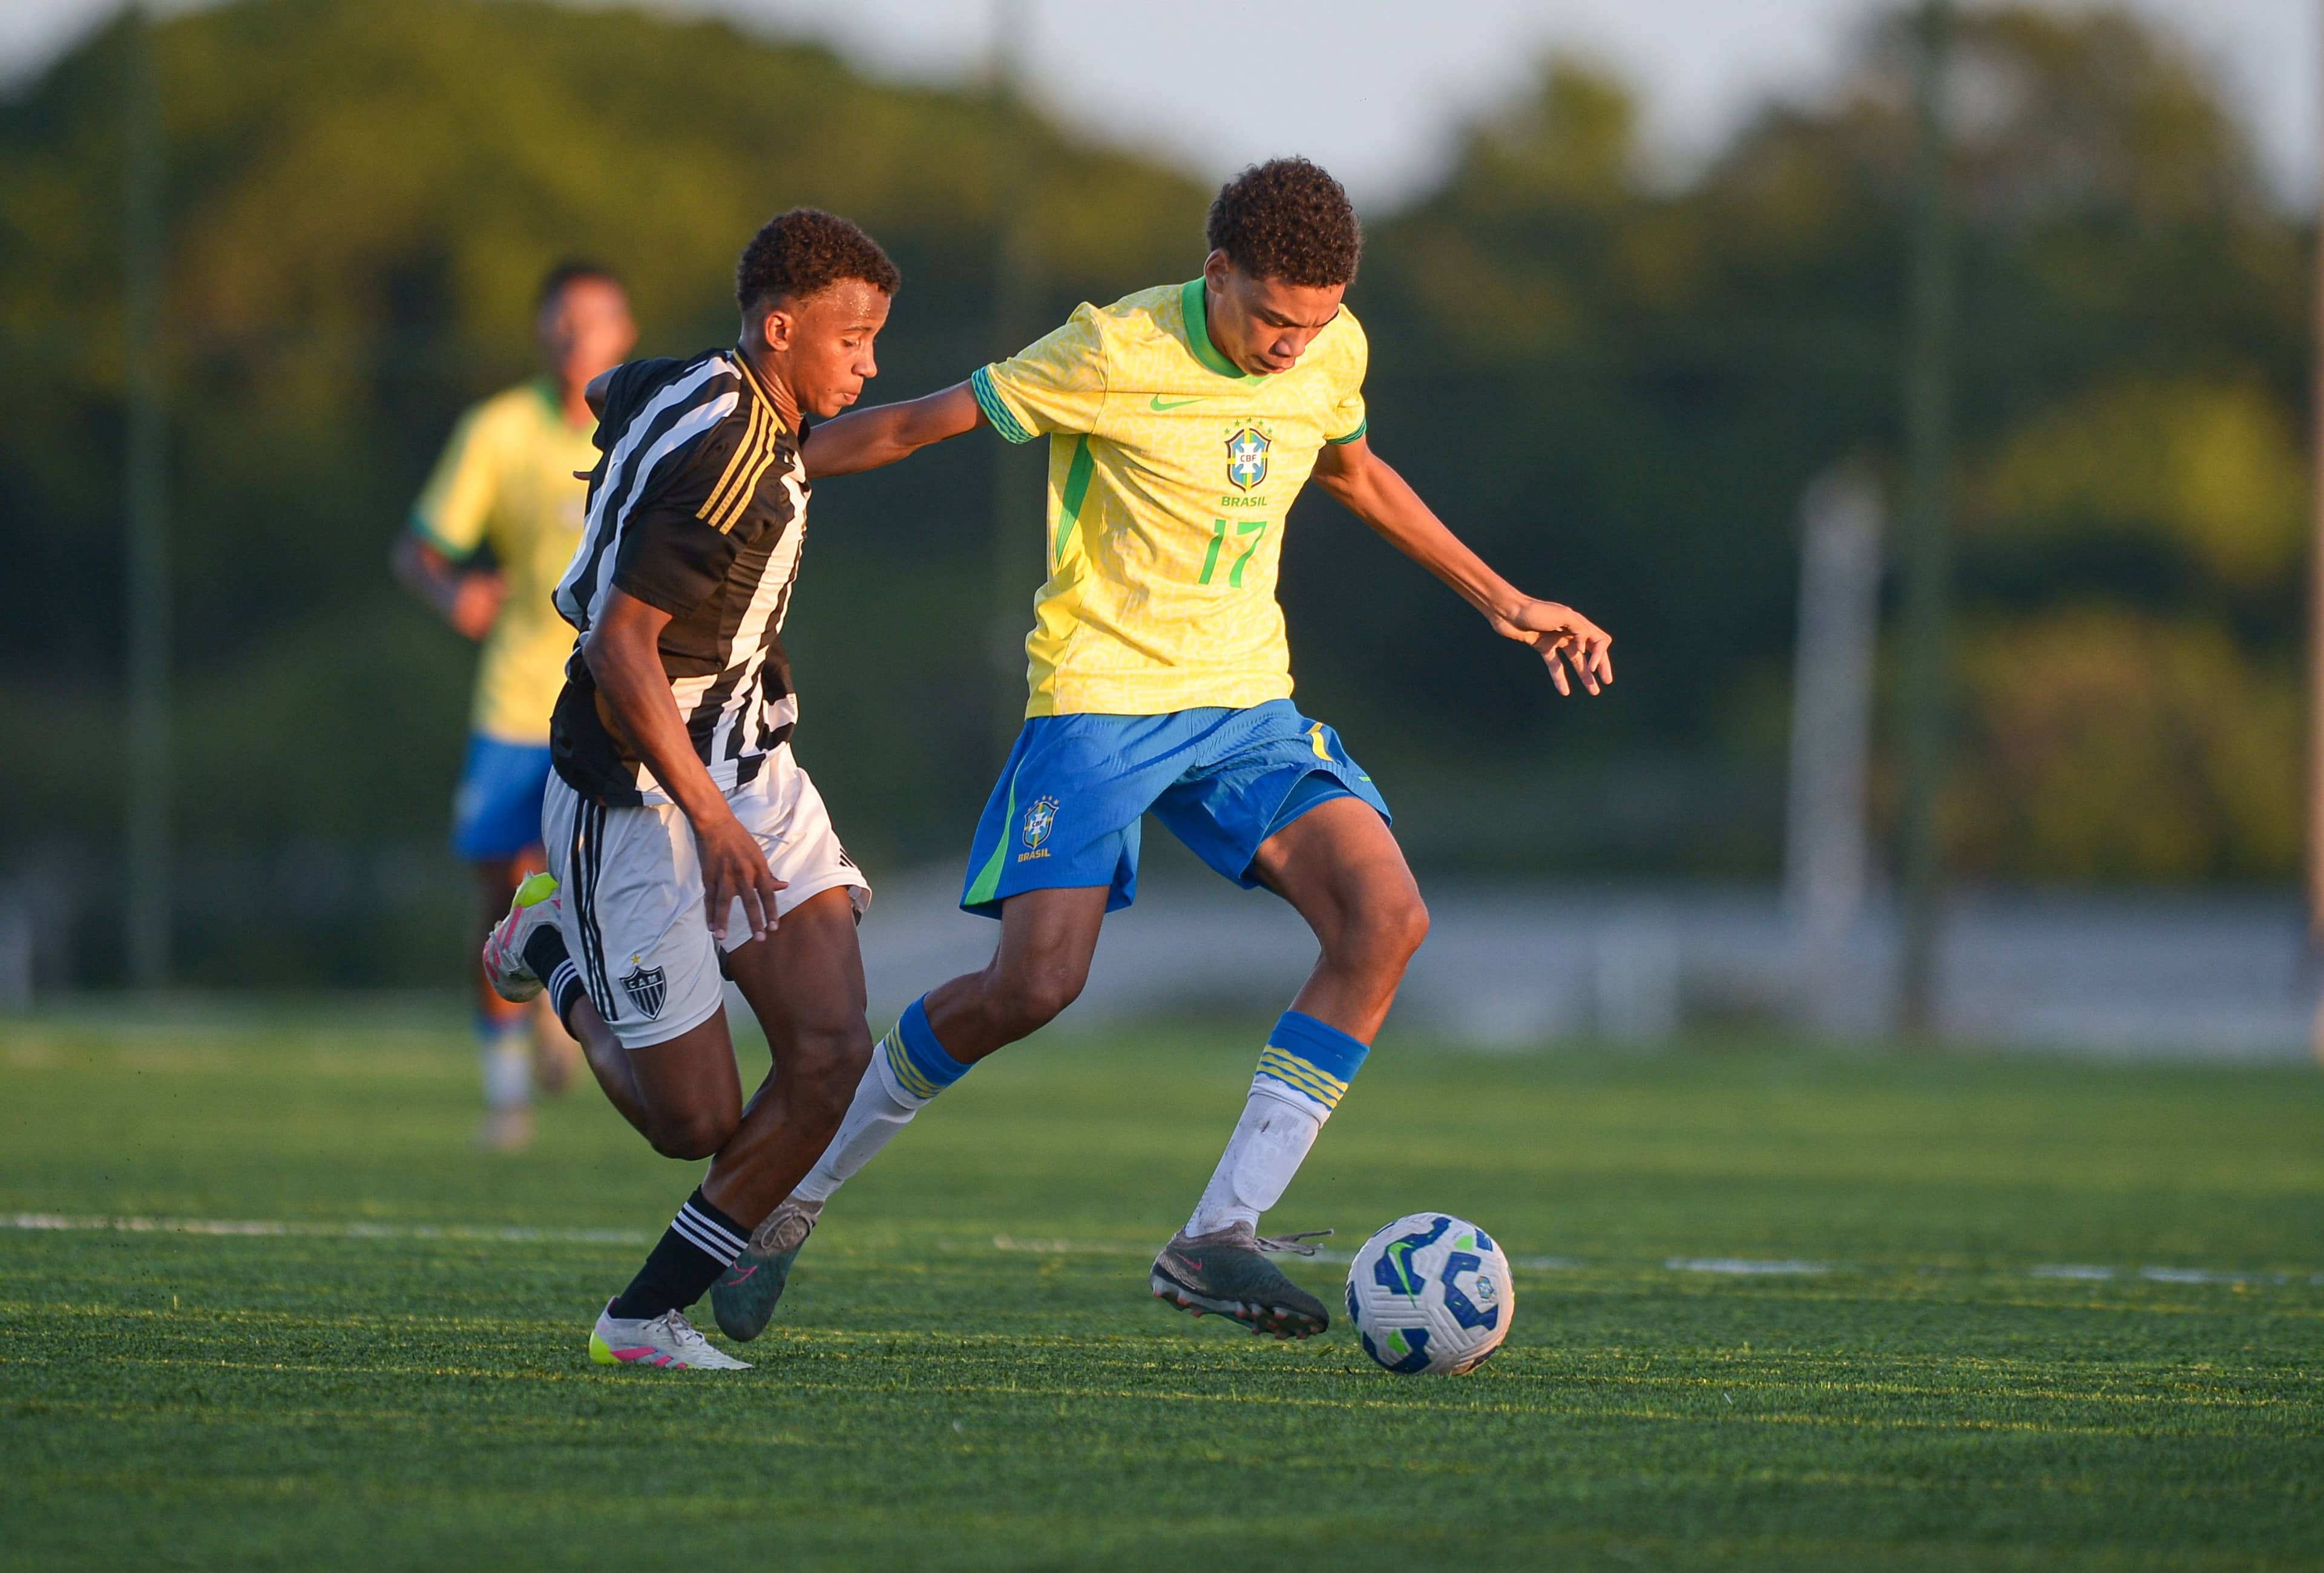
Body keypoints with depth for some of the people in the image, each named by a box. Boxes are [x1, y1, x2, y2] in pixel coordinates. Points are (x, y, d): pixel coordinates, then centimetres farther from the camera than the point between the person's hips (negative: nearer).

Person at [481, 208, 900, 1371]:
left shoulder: (703, 395, 5)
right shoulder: (723, 455, -24)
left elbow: (612, 394, 28)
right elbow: (619, 647, -28)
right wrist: (710, 822, -31)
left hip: (746, 772, 9)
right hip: (638, 802, -9)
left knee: (831, 1057, -7)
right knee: (696, 1121, -4)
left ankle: (646, 1317, 7)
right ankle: (562, 955, 26)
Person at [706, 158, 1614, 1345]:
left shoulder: (1333, 354, 2)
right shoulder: (1116, 355, -16)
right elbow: (920, 424, -7)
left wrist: (1500, 601, 27)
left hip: (1245, 701, 6)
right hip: (1099, 698, -6)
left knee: (1385, 920, -17)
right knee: (1036, 981, -18)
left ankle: (1216, 1239, -15)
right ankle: (795, 1193, 5)